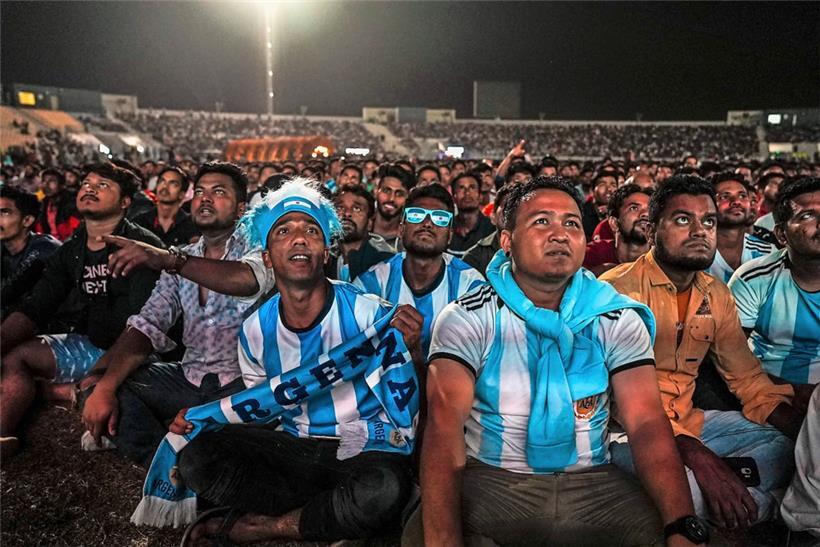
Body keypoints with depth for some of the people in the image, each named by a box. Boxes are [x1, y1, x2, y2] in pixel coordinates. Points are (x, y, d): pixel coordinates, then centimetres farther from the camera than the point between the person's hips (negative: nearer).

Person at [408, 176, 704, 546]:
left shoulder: (618, 319, 1)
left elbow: (647, 422, -9)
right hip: (490, 480, -2)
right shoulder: (467, 319, -7)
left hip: (593, 483, 3)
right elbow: (445, 421, -20)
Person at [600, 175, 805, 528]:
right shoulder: (618, 288, -16)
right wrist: (698, 456, -34)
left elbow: (747, 378, 11)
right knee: (688, 489, -33)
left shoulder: (717, 296, 8)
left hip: (688, 420, 8)